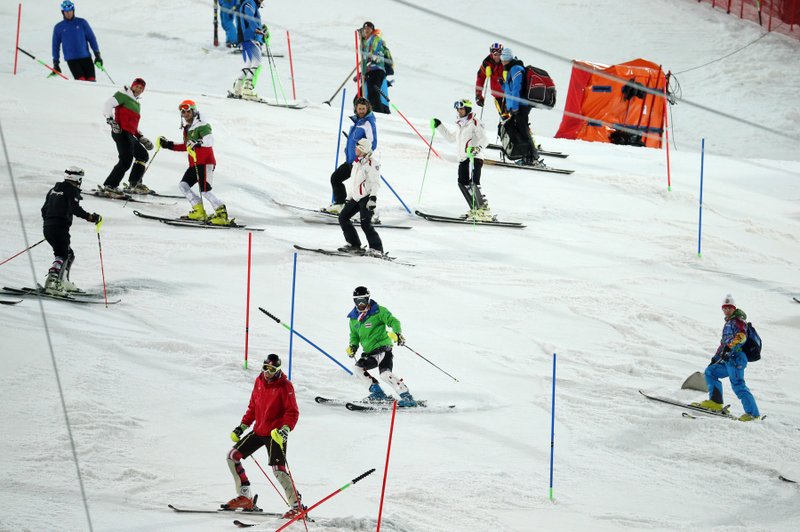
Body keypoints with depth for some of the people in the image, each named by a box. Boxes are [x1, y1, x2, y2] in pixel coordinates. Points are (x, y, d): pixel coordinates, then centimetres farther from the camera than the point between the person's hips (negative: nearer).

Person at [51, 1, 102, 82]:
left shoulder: (82, 22, 6)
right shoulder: (58, 28, 8)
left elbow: (91, 38, 8)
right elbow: (56, 45, 14)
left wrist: (97, 55, 1)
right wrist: (56, 63, 13)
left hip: (85, 57, 1)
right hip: (71, 60, -1)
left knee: (91, 81, -9)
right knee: (81, 81, -18)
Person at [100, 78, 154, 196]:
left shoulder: (136, 103, 28)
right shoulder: (123, 95, 1)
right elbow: (108, 104, -11)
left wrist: (141, 138, 26)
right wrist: (110, 120, -24)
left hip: (130, 135, 10)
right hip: (121, 132, -10)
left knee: (143, 156, 21)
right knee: (126, 160, -20)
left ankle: (134, 184, 24)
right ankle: (108, 187, -25)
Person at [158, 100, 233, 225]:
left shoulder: (202, 125, -9)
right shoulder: (187, 128, 17)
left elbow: (209, 140, -26)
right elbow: (186, 146, 29)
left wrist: (198, 143, -43)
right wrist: (168, 145, 26)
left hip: (205, 163, -10)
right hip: (194, 164, 10)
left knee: (205, 191, -16)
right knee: (183, 185, 5)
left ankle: (222, 214, -13)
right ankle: (199, 211, 5)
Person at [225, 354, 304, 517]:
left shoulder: (285, 386, -11)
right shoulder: (259, 381, 8)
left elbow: (293, 412, -14)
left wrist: (285, 429, -30)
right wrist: (242, 426, 12)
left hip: (275, 434, -8)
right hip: (258, 431, 8)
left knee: (278, 469, -17)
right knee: (232, 456, 6)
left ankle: (297, 506, -11)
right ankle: (245, 497, 12)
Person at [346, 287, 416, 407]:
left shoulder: (378, 311, -7)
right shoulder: (354, 318, 13)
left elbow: (393, 321, -14)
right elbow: (354, 335, 25)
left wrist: (397, 333, -34)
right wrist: (353, 346, 4)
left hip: (383, 347, -8)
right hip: (369, 352, 8)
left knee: (385, 374, -25)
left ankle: (407, 397, -28)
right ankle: (377, 393, 5)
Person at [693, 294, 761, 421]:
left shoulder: (738, 320, -3)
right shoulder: (728, 323, 27)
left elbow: (741, 336, -21)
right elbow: (724, 342, 34)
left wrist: (729, 347, -33)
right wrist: (716, 357, 32)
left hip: (736, 357, -10)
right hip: (729, 359, 10)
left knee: (737, 385, -18)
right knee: (710, 371, 14)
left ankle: (753, 412, -21)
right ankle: (715, 402, 4)